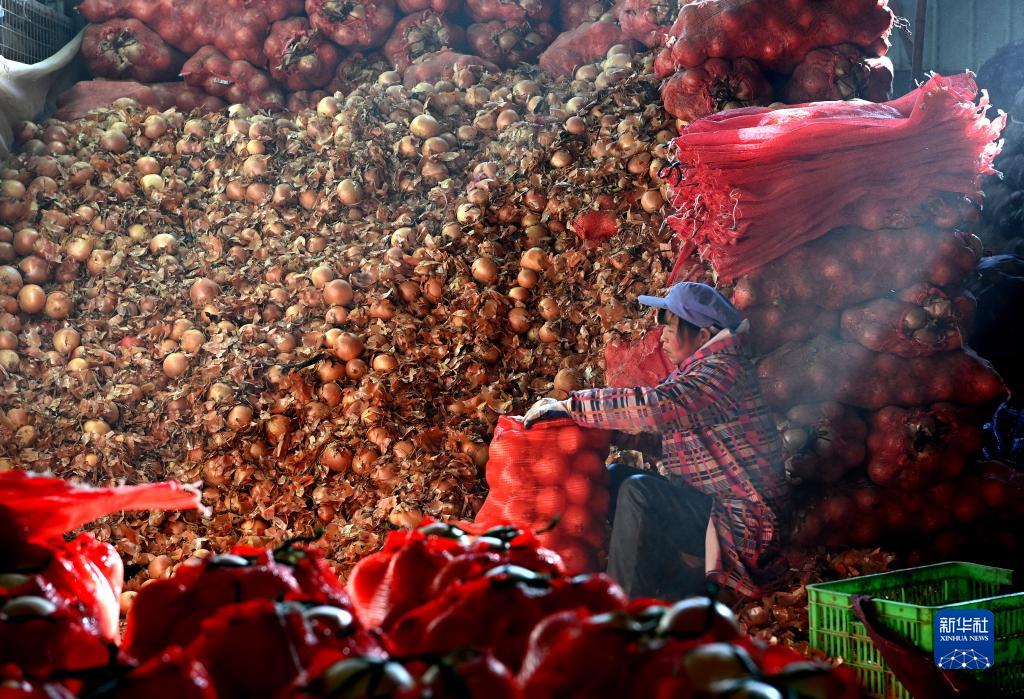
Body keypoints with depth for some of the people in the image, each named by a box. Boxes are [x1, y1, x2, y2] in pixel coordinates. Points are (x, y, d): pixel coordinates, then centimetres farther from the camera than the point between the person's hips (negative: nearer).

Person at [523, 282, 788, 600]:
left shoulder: (722, 371, -18)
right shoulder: (691, 371, 13)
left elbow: (656, 407, -32)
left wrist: (570, 405, -27)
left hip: (739, 519, -10)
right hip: (700, 501, 10)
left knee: (638, 491, -26)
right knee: (616, 476, 6)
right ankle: (683, 576, 1)